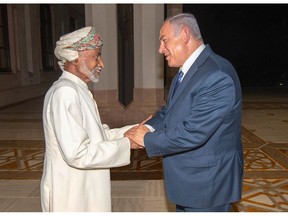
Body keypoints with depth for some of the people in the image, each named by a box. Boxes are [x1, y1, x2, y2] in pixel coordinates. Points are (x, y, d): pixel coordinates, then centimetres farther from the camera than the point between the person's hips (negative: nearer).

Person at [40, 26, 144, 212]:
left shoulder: (77, 90, 8)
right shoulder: (65, 92, -23)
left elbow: (96, 136, 8)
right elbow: (77, 154, -28)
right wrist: (126, 144, -20)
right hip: (72, 195, -9)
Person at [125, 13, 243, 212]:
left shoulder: (217, 75, -26)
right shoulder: (187, 70, 6)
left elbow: (192, 132, -29)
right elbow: (170, 110, 13)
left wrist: (148, 139, -17)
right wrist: (149, 127, -7)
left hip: (208, 182, -8)